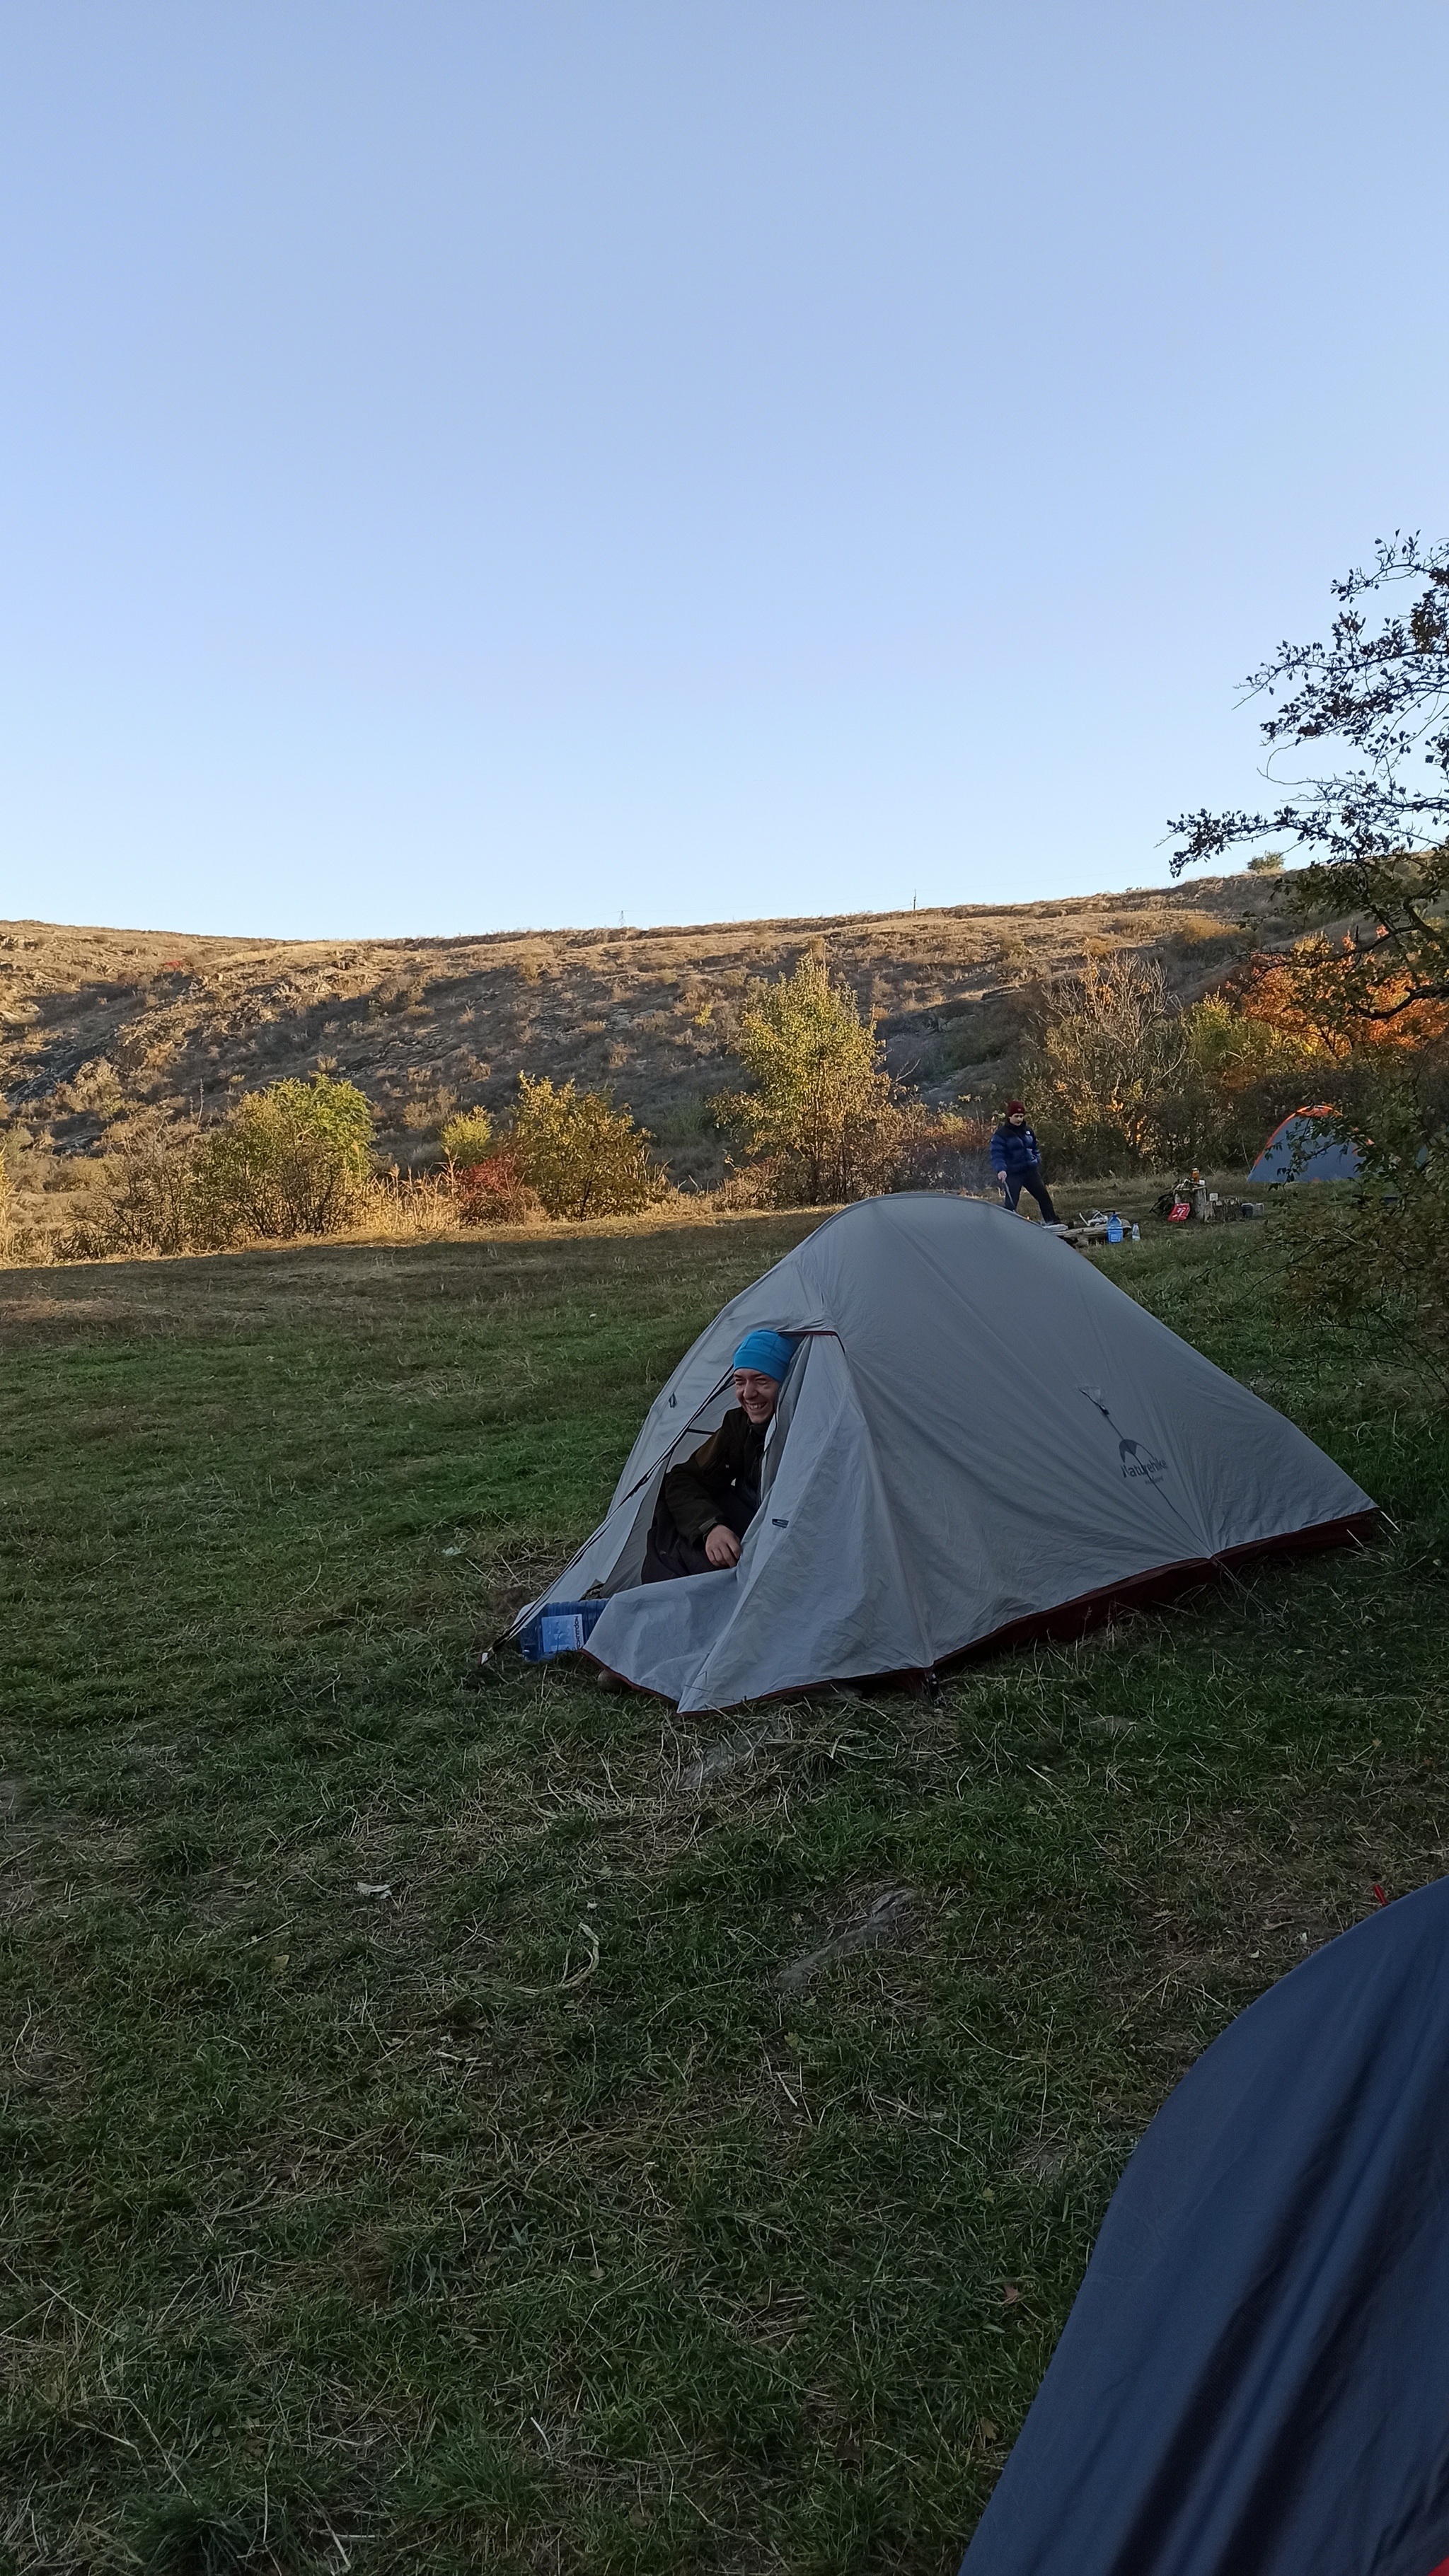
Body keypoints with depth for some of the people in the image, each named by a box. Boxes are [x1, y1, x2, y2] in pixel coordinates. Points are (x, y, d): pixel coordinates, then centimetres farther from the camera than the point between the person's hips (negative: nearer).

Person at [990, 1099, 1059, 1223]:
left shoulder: (1027, 1130, 10)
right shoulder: (1001, 1134, -9)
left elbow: (1035, 1148, 22)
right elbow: (997, 1155, -17)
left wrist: (1037, 1161, 8)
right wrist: (1001, 1169, -33)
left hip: (1031, 1171, 6)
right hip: (1013, 1174, -6)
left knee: (1044, 1195, 8)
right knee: (1011, 1202, -9)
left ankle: (1052, 1222, 20)